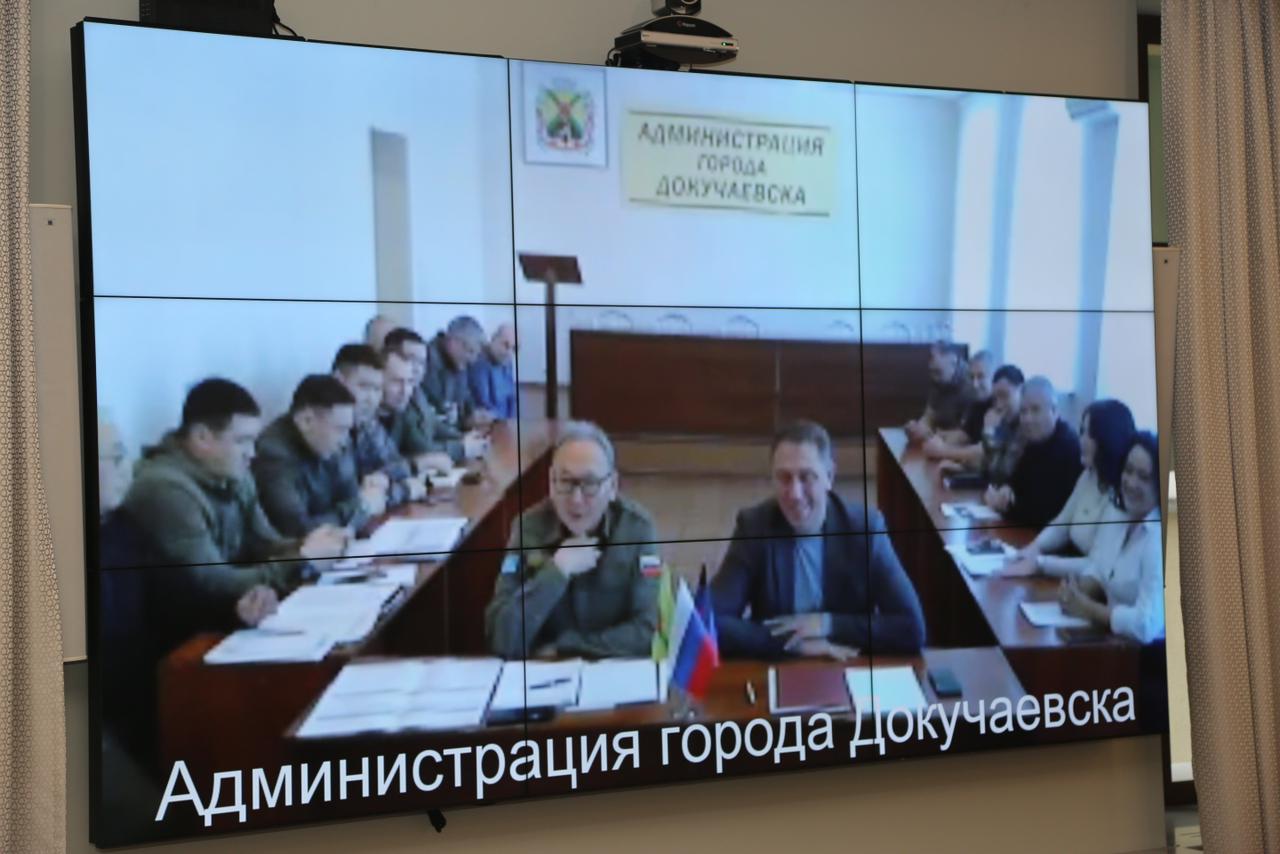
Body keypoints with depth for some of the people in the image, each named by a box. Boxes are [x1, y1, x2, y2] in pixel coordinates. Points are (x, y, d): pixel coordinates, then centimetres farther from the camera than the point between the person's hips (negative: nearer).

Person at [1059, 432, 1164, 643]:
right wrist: (1077, 589, -8)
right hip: (1111, 640, 7)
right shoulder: (1114, 512, 5)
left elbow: (1146, 625, -28)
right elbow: (1096, 571, 14)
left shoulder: (1161, 540, -22)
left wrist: (1086, 609, -18)